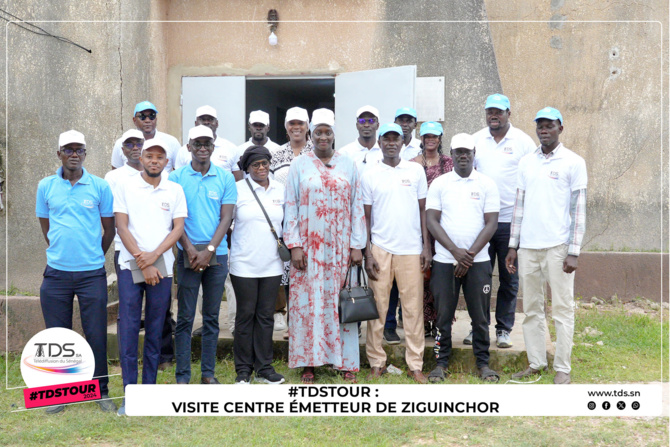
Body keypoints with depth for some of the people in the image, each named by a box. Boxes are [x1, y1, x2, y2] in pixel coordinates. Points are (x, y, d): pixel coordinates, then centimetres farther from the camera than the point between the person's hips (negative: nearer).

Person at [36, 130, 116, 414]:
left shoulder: (100, 186, 0)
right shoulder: (45, 186, 5)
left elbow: (109, 228, 8)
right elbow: (46, 227, 14)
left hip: (92, 273, -1)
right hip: (56, 273, 2)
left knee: (96, 334, 3)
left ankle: (101, 392, 17)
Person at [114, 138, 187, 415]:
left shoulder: (175, 191, 8)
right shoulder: (126, 188, 4)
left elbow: (178, 228, 2)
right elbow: (122, 227, -2)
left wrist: (154, 255, -12)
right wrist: (142, 262, -10)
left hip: (162, 267, 2)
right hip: (130, 267, -1)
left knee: (155, 330, 6)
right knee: (128, 329, -4)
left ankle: (149, 389, 16)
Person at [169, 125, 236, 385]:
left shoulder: (225, 178, 5)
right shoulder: (177, 178, 2)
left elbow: (226, 218, 0)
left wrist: (209, 251, -10)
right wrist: (191, 250, -11)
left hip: (217, 254, 2)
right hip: (188, 255, -1)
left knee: (212, 317, 8)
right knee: (185, 317, 1)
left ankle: (208, 373, 17)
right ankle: (182, 375, 8)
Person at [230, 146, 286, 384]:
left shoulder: (281, 189, 8)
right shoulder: (237, 189, -2)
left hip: (272, 264, 3)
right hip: (244, 264, -3)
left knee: (266, 315, 7)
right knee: (245, 315, 4)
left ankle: (264, 368, 16)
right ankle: (243, 369, 14)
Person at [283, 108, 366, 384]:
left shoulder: (348, 166, 8)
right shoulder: (300, 165, 5)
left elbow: (357, 207, 6)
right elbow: (290, 207, 2)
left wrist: (357, 245, 0)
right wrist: (294, 245, -6)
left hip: (340, 247, 1)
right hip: (309, 247, -1)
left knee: (342, 301, 2)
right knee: (308, 302, 0)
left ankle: (346, 363, 10)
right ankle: (308, 363, 9)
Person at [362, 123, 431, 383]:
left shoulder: (416, 171, 7)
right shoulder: (370, 175, 5)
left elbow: (423, 210, 10)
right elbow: (366, 217, 6)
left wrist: (426, 247, 3)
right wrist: (367, 253, -1)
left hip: (411, 249, 1)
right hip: (380, 249, 0)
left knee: (413, 308, 3)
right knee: (377, 307, 2)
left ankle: (415, 365, 11)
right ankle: (376, 362, 13)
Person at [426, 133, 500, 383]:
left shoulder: (487, 184, 4)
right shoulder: (439, 184, 5)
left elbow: (491, 223, -1)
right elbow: (431, 221, -2)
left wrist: (470, 254, -10)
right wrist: (456, 251, -12)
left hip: (478, 261, 0)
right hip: (445, 261, 0)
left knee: (479, 315, 5)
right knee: (443, 315, 5)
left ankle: (483, 363, 19)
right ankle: (441, 362, 17)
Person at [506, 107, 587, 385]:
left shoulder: (573, 163, -1)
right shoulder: (526, 162, 12)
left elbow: (579, 209, -4)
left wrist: (574, 252, -10)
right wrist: (513, 246, 10)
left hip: (557, 247, -4)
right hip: (528, 247, 5)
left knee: (562, 309, 1)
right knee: (532, 308, 9)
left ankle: (562, 368, 9)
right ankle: (535, 362, 19)